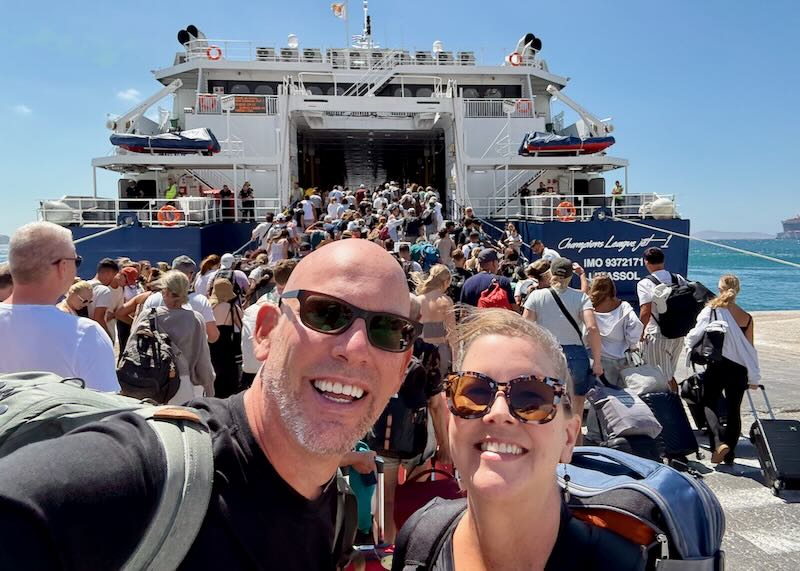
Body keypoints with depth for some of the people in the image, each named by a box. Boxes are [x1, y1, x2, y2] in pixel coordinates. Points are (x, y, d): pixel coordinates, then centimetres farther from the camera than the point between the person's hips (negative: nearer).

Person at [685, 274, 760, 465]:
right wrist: (754, 378, 13)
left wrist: (688, 343, 17)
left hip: (717, 366, -3)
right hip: (739, 369, 3)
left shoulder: (710, 311, -7)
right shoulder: (746, 317, 2)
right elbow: (750, 348, 5)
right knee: (734, 409, 12)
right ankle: (730, 454, 18)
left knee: (708, 403, 10)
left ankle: (720, 441, -14)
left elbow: (694, 336, -7)